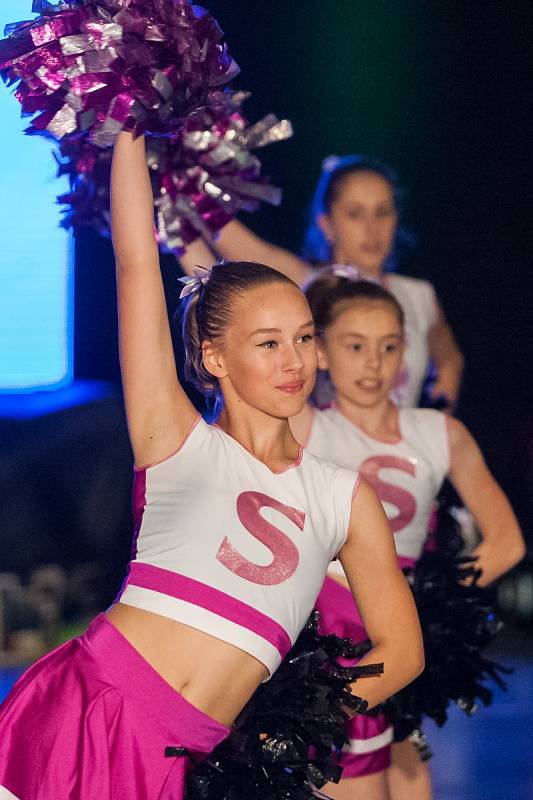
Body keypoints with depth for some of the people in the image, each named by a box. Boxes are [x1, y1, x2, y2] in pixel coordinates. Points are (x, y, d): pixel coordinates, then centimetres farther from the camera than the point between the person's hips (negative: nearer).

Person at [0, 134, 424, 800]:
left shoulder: (345, 499, 13)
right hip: (84, 712, -2)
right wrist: (130, 126, 2)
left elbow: (401, 649, 14)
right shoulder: (179, 443, 6)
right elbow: (136, 264, 1)